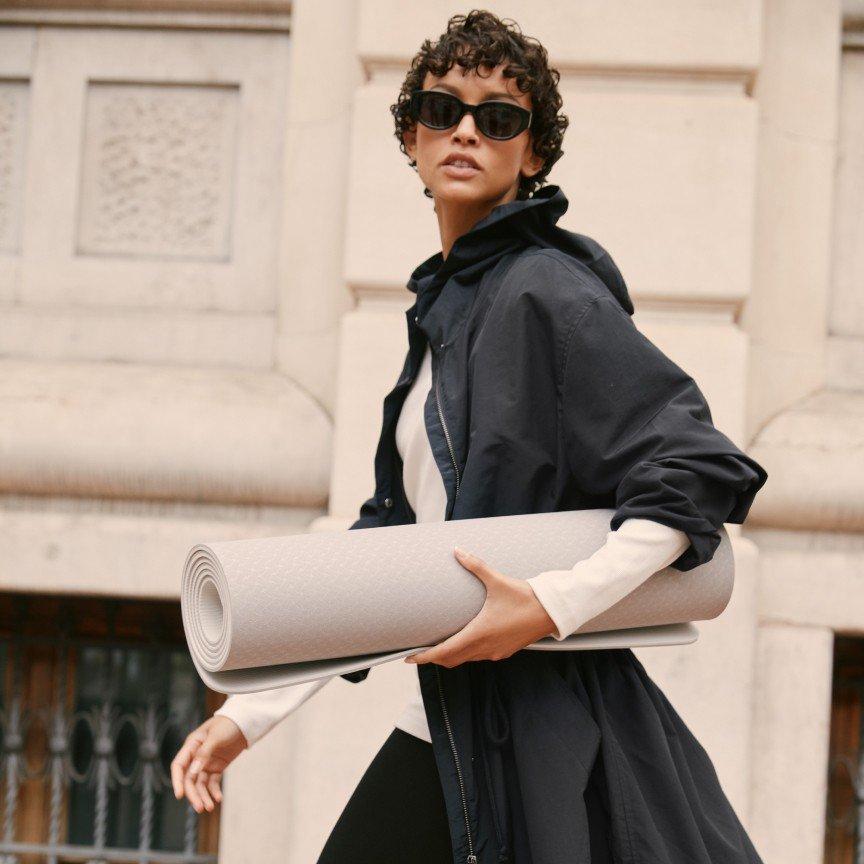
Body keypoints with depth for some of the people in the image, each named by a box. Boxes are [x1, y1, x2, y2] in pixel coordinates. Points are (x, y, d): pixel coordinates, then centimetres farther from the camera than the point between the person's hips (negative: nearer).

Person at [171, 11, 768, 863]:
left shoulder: (544, 291, -10)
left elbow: (705, 471, -16)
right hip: (443, 725, 8)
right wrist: (250, 712, 14)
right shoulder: (442, 306, 15)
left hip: (532, 721, -8)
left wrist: (552, 605, -25)